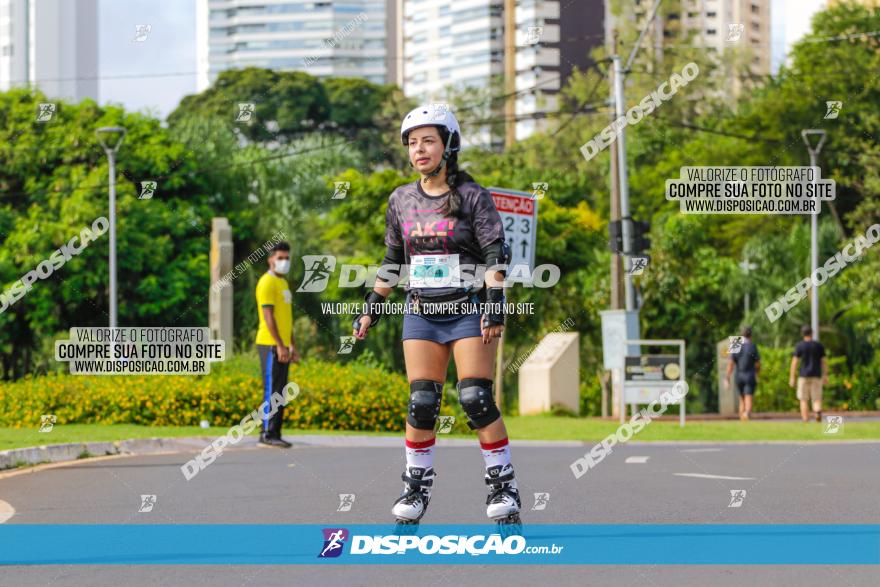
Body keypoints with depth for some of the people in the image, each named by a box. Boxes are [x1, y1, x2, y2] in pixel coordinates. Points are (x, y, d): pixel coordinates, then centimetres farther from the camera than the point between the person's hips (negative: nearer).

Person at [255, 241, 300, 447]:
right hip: (271, 345, -9)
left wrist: (292, 345, 21)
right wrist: (279, 346, -22)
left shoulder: (283, 283, 20)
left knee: (280, 391, 9)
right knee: (272, 390, -10)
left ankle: (274, 434, 11)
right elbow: (268, 316, -17)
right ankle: (267, 434, -9)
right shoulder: (267, 282, -10)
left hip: (282, 346, 9)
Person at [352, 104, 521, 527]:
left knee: (476, 399, -11)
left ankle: (503, 487, -2)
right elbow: (392, 261, 18)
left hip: (469, 309, -4)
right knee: (421, 403, -3)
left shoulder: (472, 196, -4)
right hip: (421, 313, 4)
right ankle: (416, 488, 7)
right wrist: (371, 307, 16)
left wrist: (495, 305, -17)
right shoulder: (402, 200, 9)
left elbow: (495, 254, -8)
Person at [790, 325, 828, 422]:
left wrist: (791, 378, -1)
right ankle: (818, 410, -29)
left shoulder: (799, 346, -2)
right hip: (816, 376, 1)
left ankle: (805, 421, 1)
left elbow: (794, 362, -5)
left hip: (804, 375, -1)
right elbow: (824, 361, 5)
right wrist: (825, 376, 12)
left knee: (804, 400, 6)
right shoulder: (819, 345, 5)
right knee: (816, 399, 2)